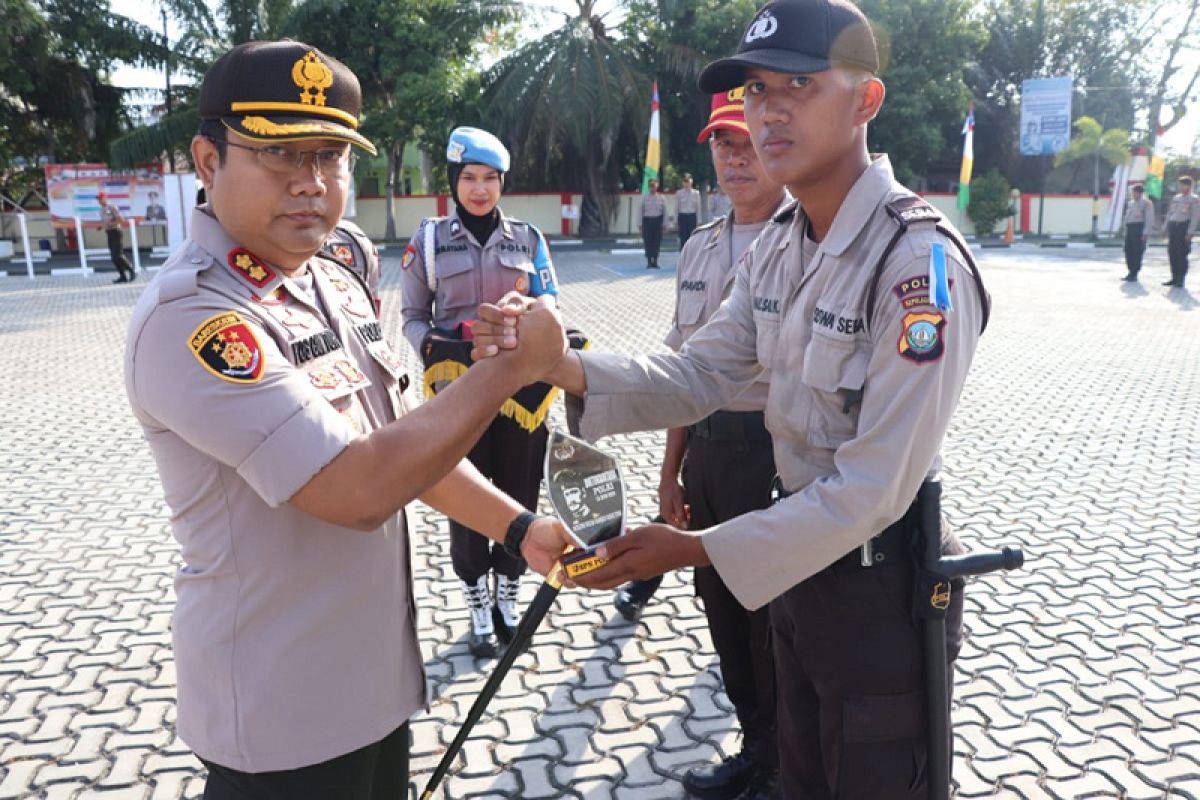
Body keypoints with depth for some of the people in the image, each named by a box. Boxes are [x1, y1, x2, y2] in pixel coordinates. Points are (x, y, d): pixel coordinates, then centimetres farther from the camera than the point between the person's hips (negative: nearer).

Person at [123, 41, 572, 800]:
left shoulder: (336, 285, 4)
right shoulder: (188, 316, -25)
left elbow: (408, 440, 10)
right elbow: (359, 488, -31)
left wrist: (517, 526, -1)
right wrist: (510, 364, -22)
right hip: (281, 710, -8)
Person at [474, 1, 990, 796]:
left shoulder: (922, 263, -26)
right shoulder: (777, 247, 1)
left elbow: (876, 488, -27)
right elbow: (694, 379, -1)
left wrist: (693, 550, -25)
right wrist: (561, 366, -18)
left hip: (881, 582, -7)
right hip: (798, 558, 7)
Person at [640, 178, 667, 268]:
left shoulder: (661, 198, 4)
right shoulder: (644, 198, 0)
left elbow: (665, 211, 7)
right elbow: (640, 211, 1)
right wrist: (640, 224, -3)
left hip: (657, 221, 1)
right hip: (647, 220, -1)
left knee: (657, 242, 2)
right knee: (648, 242, -1)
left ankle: (655, 261, 12)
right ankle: (649, 262, 7)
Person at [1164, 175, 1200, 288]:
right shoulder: (1176, 198, 16)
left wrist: (1190, 232, -15)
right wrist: (1167, 228, 13)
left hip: (1184, 226, -6)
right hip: (1173, 226, 6)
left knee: (1182, 254, -7)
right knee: (1172, 253, 5)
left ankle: (1180, 280, -3)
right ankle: (1175, 278, 14)